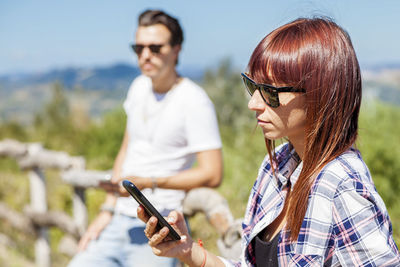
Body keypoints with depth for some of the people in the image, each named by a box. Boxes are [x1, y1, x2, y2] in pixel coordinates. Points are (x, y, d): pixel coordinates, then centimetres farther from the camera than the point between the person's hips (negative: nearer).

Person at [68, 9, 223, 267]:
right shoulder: (140, 86, 10)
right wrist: (107, 211, 12)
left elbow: (212, 174, -16)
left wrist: (148, 183, -21)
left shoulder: (195, 102, -12)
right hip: (119, 222, 7)